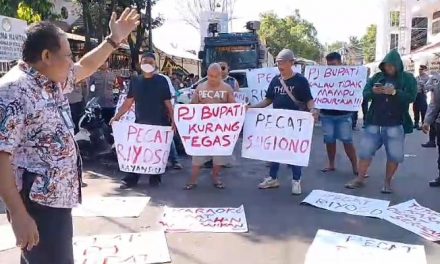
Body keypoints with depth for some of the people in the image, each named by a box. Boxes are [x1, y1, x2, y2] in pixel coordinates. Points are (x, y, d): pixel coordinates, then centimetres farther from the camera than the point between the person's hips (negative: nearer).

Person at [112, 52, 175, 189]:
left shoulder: (162, 80, -1)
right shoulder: (135, 81, 6)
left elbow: (168, 103, -2)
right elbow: (128, 102, 8)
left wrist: (172, 120, -10)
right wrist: (117, 116, -2)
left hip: (159, 123, -2)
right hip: (140, 123, 2)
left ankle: (155, 178, 22)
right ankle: (131, 178, 13)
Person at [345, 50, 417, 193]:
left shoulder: (408, 78, 1)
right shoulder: (377, 77, 7)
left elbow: (411, 97, -11)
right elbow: (365, 94, 3)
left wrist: (394, 92, -25)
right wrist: (373, 91, -19)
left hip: (395, 123, -2)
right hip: (374, 121, 2)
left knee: (394, 155, 2)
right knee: (365, 150, 5)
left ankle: (387, 182, 17)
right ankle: (360, 179, 16)